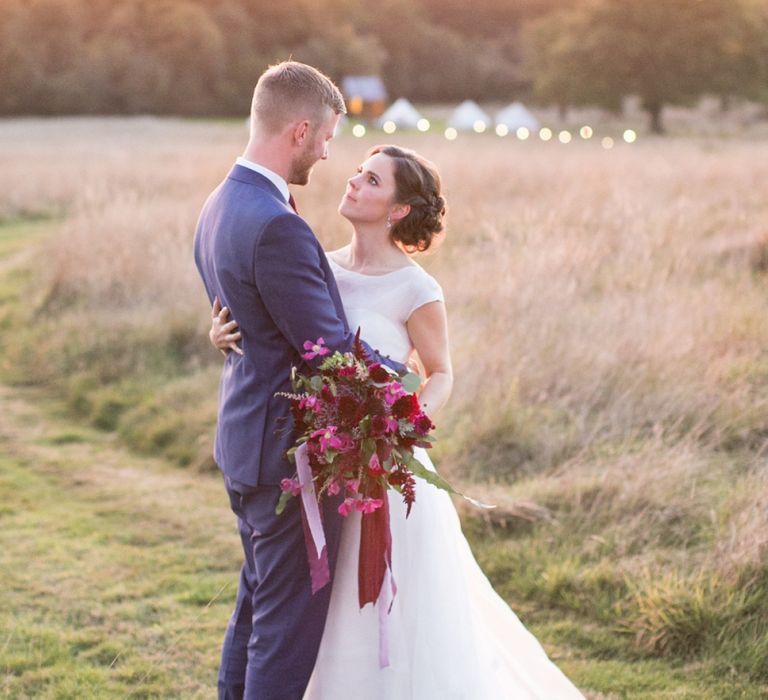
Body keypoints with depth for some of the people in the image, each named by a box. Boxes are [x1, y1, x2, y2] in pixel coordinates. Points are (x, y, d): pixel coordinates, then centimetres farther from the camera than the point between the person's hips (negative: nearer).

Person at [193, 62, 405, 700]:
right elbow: (331, 350, -21)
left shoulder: (220, 206, 8)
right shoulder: (277, 226, -24)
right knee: (291, 619, 0)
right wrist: (405, 378, -4)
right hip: (289, 448, -10)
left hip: (244, 435, 10)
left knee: (259, 598, 23)